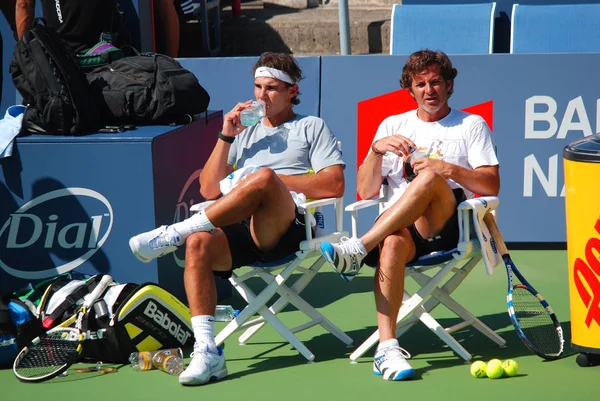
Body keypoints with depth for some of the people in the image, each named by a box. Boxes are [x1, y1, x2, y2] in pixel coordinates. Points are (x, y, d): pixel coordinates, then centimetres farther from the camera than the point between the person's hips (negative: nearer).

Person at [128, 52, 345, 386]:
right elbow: (210, 189, 22)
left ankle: (173, 234, -30)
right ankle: (207, 352, -36)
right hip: (238, 231, 4)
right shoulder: (246, 132, 32)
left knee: (263, 178, -37)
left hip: (286, 230, -4)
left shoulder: (312, 127, 20)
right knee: (198, 243, -31)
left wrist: (276, 181, -3)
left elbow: (334, 185, 3)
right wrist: (227, 137, 13)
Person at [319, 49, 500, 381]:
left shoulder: (471, 125, 16)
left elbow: (492, 185, 4)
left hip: (448, 225, -1)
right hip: (397, 226, 2)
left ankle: (358, 249, -38)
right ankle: (387, 348, -45)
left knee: (429, 177, -35)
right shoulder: (392, 125, 23)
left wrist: (450, 169, -12)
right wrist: (376, 150, -4)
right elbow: (365, 191, 14)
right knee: (393, 244, -38)